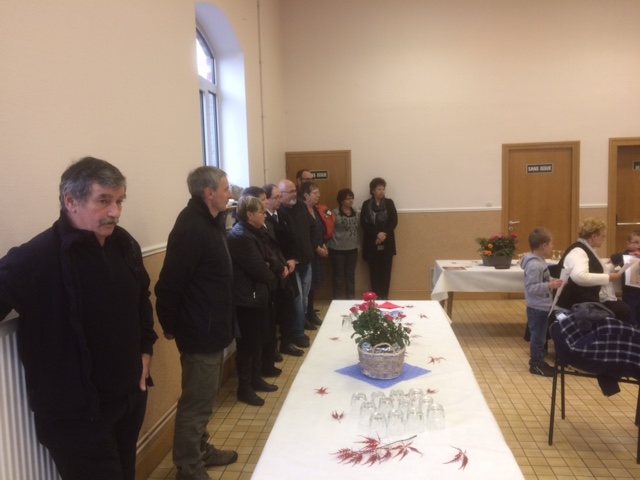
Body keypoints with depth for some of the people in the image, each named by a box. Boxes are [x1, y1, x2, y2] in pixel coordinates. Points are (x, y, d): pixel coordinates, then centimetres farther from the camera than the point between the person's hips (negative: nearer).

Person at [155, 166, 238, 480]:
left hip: (212, 328, 10)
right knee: (196, 403, 4)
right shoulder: (191, 228, -23)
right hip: (200, 332, -10)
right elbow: (169, 283, -22)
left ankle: (201, 450, 38)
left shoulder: (209, 222, 10)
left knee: (203, 399, 22)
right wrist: (169, 324, -12)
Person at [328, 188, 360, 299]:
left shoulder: (356, 213, 5)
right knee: (339, 275, 6)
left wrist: (358, 243, 12)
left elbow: (358, 229, 13)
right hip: (338, 249, -5)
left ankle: (351, 299, 26)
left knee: (351, 274, 14)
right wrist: (328, 246, -10)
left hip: (352, 249, 5)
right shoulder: (335, 213, -11)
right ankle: (337, 300, 19)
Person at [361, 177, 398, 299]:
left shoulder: (389, 203, 3)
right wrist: (377, 234, -15)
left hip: (387, 243, 0)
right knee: (374, 271, 3)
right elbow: (363, 223, -3)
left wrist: (384, 235, -13)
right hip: (372, 243, 0)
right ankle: (375, 297, 13)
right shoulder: (366, 204, 2)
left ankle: (384, 297, 12)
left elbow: (394, 222, -2)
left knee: (385, 270, 3)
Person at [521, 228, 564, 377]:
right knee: (538, 336, 1)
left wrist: (555, 281, 8)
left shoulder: (539, 261, 8)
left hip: (543, 306, 10)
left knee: (541, 335, 18)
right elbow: (531, 287, -27)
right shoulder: (534, 265, -24)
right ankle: (536, 365, 12)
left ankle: (539, 361, 30)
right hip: (537, 308, -10)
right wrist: (550, 285, -32)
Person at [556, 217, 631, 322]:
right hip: (579, 302, -10)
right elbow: (580, 277, -36)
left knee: (625, 310, -4)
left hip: (592, 299, 10)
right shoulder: (578, 251, -17)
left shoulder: (587, 250, 16)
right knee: (622, 311, -15)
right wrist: (608, 277, -26)